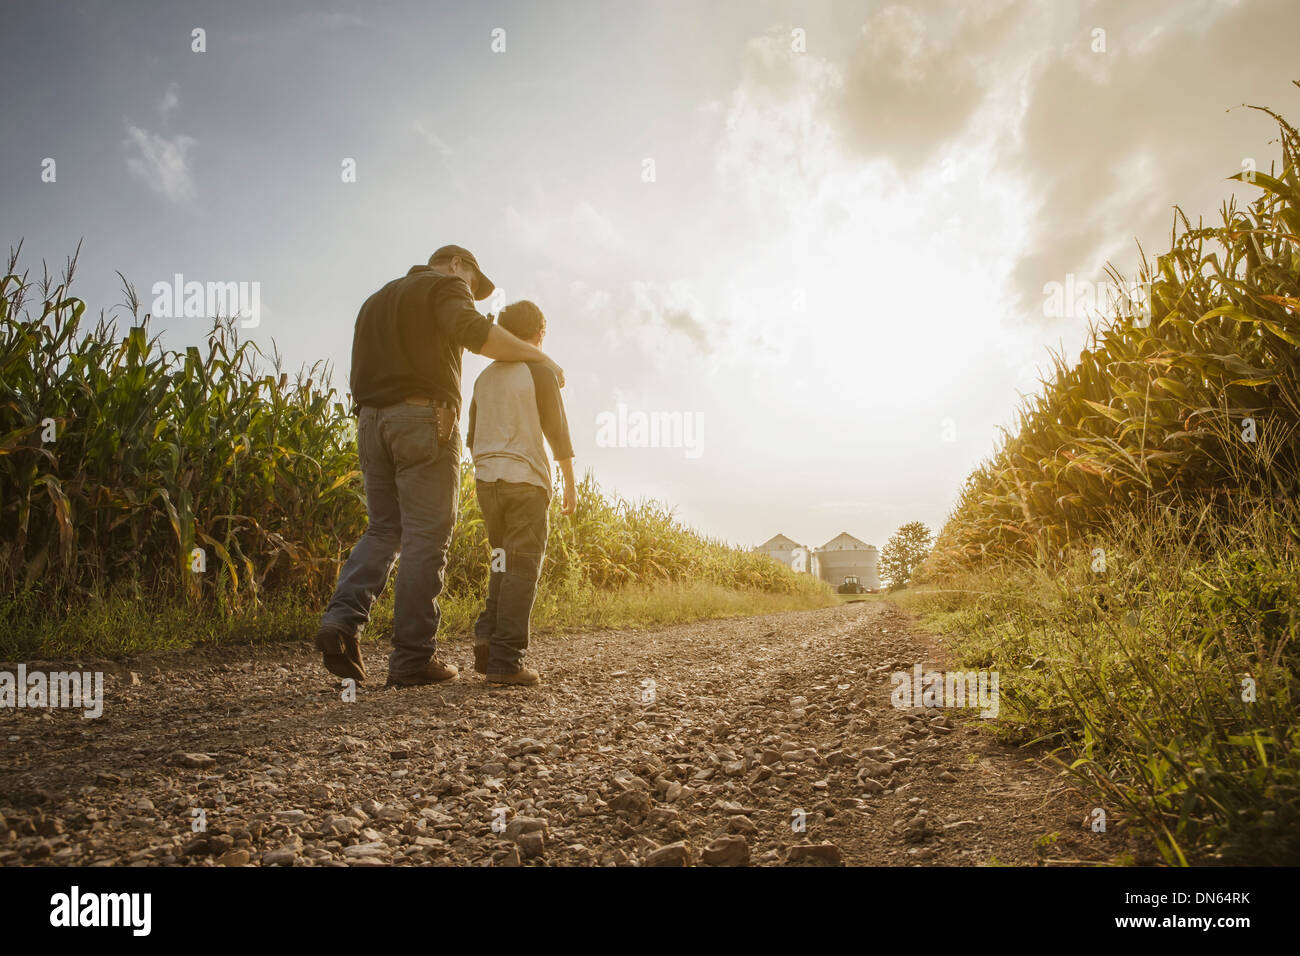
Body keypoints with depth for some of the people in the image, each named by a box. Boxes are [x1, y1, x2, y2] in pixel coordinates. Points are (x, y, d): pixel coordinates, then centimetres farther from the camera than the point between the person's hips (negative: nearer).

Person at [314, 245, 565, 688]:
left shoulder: (376, 300, 29)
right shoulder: (445, 286, 5)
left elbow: (362, 373, 23)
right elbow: (475, 332, -17)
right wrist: (538, 355, -10)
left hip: (371, 420, 7)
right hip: (423, 418, -7)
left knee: (384, 530, 12)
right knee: (426, 538, -6)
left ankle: (343, 616, -10)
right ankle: (413, 658, -5)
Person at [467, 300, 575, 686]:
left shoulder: (485, 377, 15)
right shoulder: (540, 371, -2)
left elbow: (473, 437, 18)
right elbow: (557, 430, -4)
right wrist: (570, 483, 2)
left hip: (487, 480, 6)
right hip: (526, 479, -6)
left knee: (503, 564, 15)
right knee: (523, 569, -5)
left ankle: (486, 641, 2)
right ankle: (505, 660, -8)